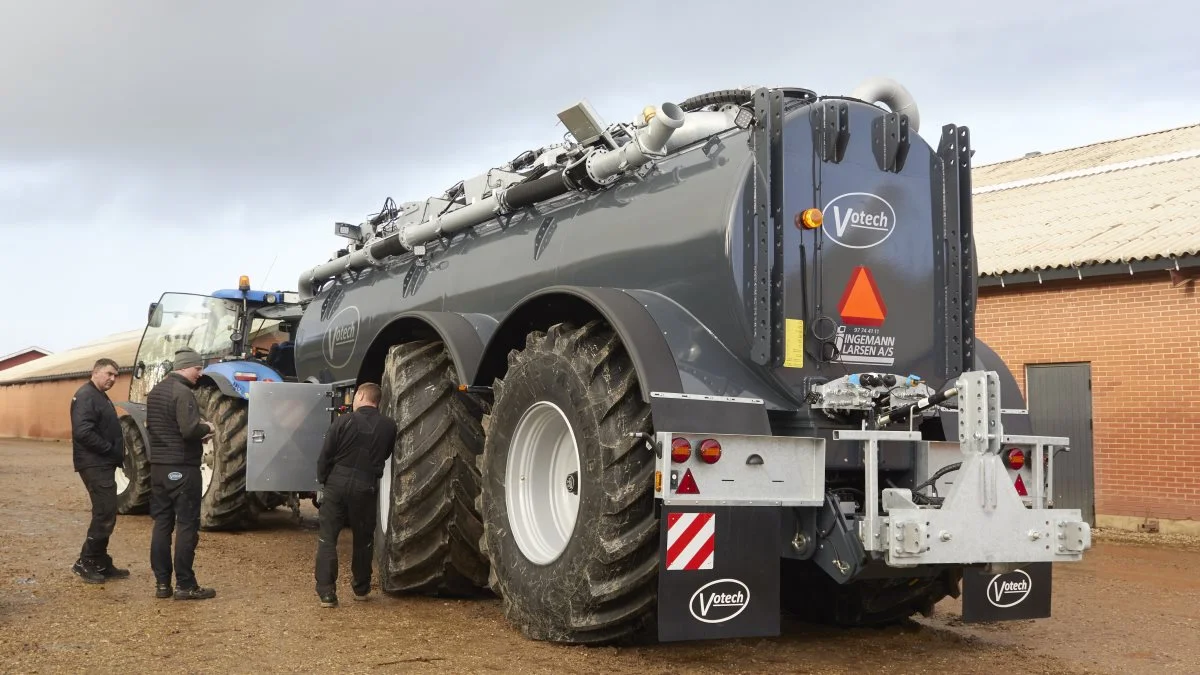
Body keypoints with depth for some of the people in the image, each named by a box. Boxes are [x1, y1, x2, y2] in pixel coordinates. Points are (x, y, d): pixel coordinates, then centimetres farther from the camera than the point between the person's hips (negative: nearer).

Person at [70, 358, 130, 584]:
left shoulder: (100, 396, 19)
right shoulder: (86, 395, -14)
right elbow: (83, 432, -25)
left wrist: (117, 454, 7)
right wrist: (111, 450, -19)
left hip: (103, 464, 10)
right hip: (94, 464, -10)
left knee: (106, 514, 12)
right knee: (105, 513, -11)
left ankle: (101, 563, 19)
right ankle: (85, 562, -3)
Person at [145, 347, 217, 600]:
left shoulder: (155, 392, 12)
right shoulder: (182, 392, -16)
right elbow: (190, 430, -27)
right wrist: (207, 428, -6)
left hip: (158, 466, 8)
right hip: (182, 468, -8)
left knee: (161, 523, 10)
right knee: (187, 525, -2)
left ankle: (161, 582, 14)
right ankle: (185, 585, 0)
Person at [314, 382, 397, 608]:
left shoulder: (344, 421, -8)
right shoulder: (388, 427, -1)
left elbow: (325, 455, -4)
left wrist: (322, 480, 10)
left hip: (337, 484, -2)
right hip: (365, 487, 2)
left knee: (327, 538, 4)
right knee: (363, 539, 17)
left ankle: (326, 592, -2)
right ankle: (361, 589, 28)